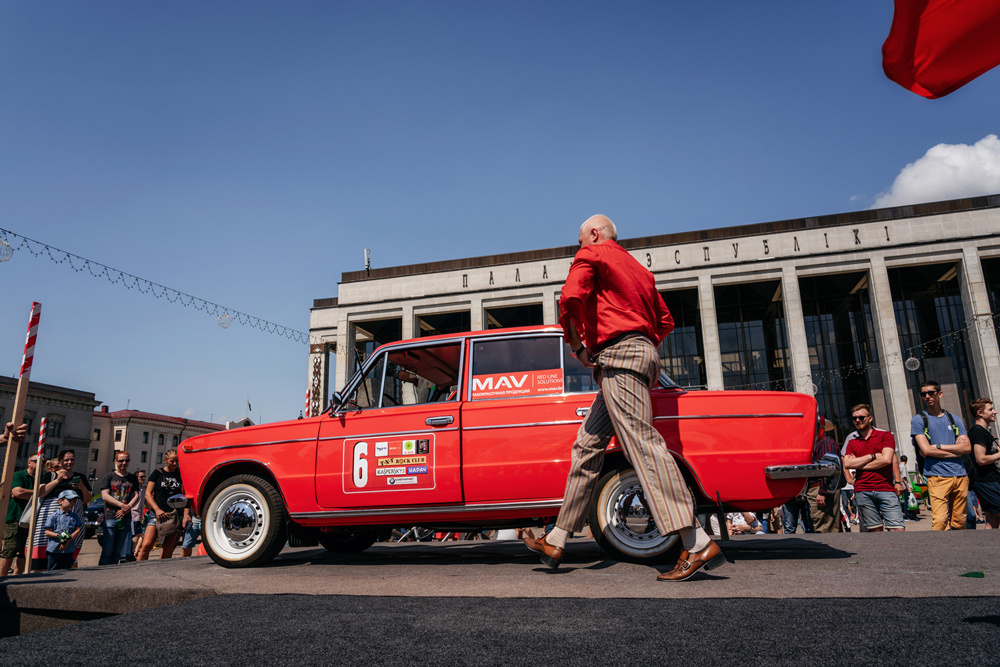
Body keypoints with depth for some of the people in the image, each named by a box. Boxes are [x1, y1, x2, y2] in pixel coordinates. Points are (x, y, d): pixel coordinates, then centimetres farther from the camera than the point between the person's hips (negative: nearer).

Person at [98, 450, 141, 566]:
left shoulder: (133, 478, 15)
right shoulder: (109, 476, 6)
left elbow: (136, 496, 8)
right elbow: (105, 495, -3)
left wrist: (127, 508, -10)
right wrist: (122, 505, -13)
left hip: (126, 518, 3)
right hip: (110, 517, -3)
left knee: (117, 551, 5)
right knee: (107, 550, -7)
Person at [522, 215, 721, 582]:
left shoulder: (590, 255, 4)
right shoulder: (637, 267, 29)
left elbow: (571, 297, -16)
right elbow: (665, 321, 26)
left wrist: (577, 346, -4)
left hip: (617, 355, -9)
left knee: (641, 442, -17)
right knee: (587, 445, 8)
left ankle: (698, 545, -24)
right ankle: (555, 542, 11)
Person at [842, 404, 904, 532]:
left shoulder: (885, 435, 8)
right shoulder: (852, 441, 15)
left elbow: (886, 459, -5)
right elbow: (847, 464, 0)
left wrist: (859, 464, 0)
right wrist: (873, 456, -3)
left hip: (886, 488, -2)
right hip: (862, 491, 2)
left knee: (897, 529, -10)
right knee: (875, 530, 3)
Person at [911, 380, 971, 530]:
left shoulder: (955, 419, 16)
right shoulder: (918, 420, 4)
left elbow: (967, 448, 5)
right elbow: (926, 450, -6)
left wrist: (939, 446, -4)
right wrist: (955, 450, 1)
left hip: (960, 475, 4)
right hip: (937, 477, -4)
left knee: (959, 522, 6)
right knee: (940, 520, -14)